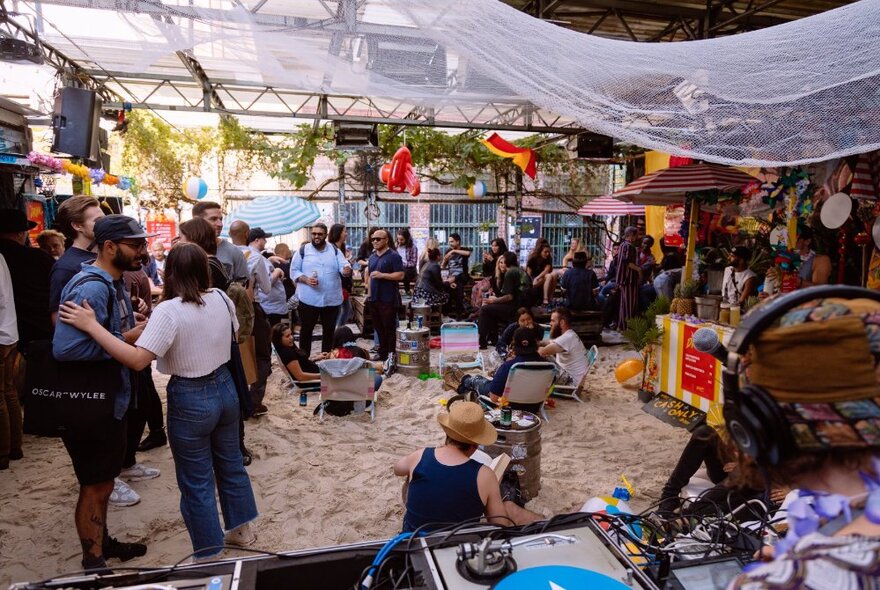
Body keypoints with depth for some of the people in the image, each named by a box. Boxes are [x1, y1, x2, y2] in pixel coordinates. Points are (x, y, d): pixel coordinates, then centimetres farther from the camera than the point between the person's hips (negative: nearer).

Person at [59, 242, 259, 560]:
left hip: (190, 399, -6)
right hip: (225, 388, 6)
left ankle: (210, 554, 25)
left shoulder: (169, 311, -21)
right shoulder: (221, 298, -3)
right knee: (231, 463, 23)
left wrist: (92, 325, -25)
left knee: (197, 482, 11)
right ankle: (241, 528, 39)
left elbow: (137, 359, -27)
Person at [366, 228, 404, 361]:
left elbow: (400, 275, -14)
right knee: (379, 329, 13)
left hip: (388, 300, -7)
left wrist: (382, 275, -20)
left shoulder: (393, 256, -7)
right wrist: (369, 291, 15)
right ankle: (382, 354, 23)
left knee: (390, 329, -2)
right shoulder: (372, 256, 16)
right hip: (374, 298, 7)